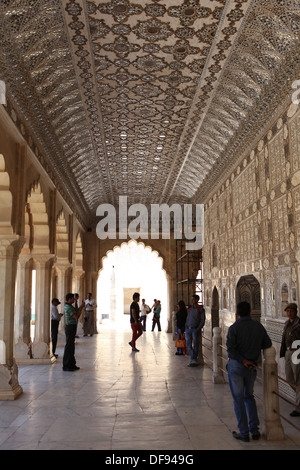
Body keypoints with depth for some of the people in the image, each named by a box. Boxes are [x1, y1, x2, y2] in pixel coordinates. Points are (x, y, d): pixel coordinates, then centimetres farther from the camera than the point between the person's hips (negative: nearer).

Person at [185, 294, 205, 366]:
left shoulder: (201, 309, -4)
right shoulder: (190, 309, 12)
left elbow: (203, 320, -6)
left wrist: (198, 329, -14)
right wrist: (186, 328, 8)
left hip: (195, 330, -5)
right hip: (188, 329, 5)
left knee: (195, 345, 0)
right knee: (188, 346, 1)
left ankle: (194, 359, 9)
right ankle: (193, 360, 7)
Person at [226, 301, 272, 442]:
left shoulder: (234, 328, -14)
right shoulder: (258, 326, -1)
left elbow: (230, 349, -22)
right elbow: (268, 344, 7)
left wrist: (243, 360, -13)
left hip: (236, 366, -4)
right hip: (252, 367, 4)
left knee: (238, 399, 6)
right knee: (249, 396, 21)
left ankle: (244, 433, 10)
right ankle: (255, 429, 18)